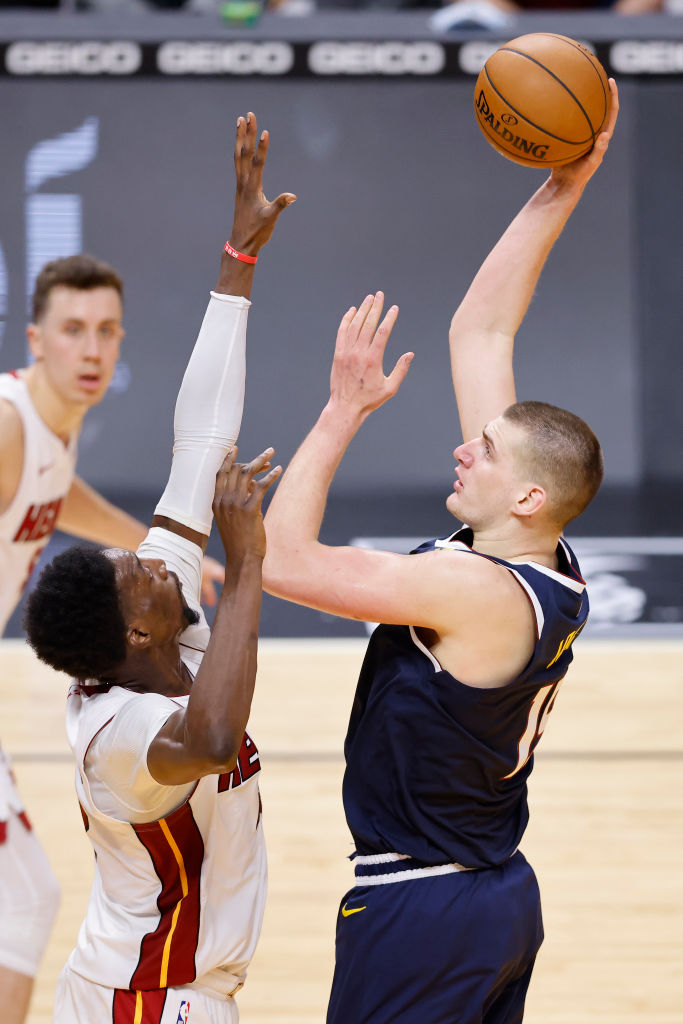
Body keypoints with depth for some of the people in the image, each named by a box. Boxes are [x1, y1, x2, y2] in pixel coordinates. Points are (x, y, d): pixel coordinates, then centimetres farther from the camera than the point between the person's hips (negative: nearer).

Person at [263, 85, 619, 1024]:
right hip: (505, 899, 9)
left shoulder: (479, 591, -23)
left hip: (421, 912, -9)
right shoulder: (551, 574, 1)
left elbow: (282, 560, -23)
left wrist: (343, 413, -16)